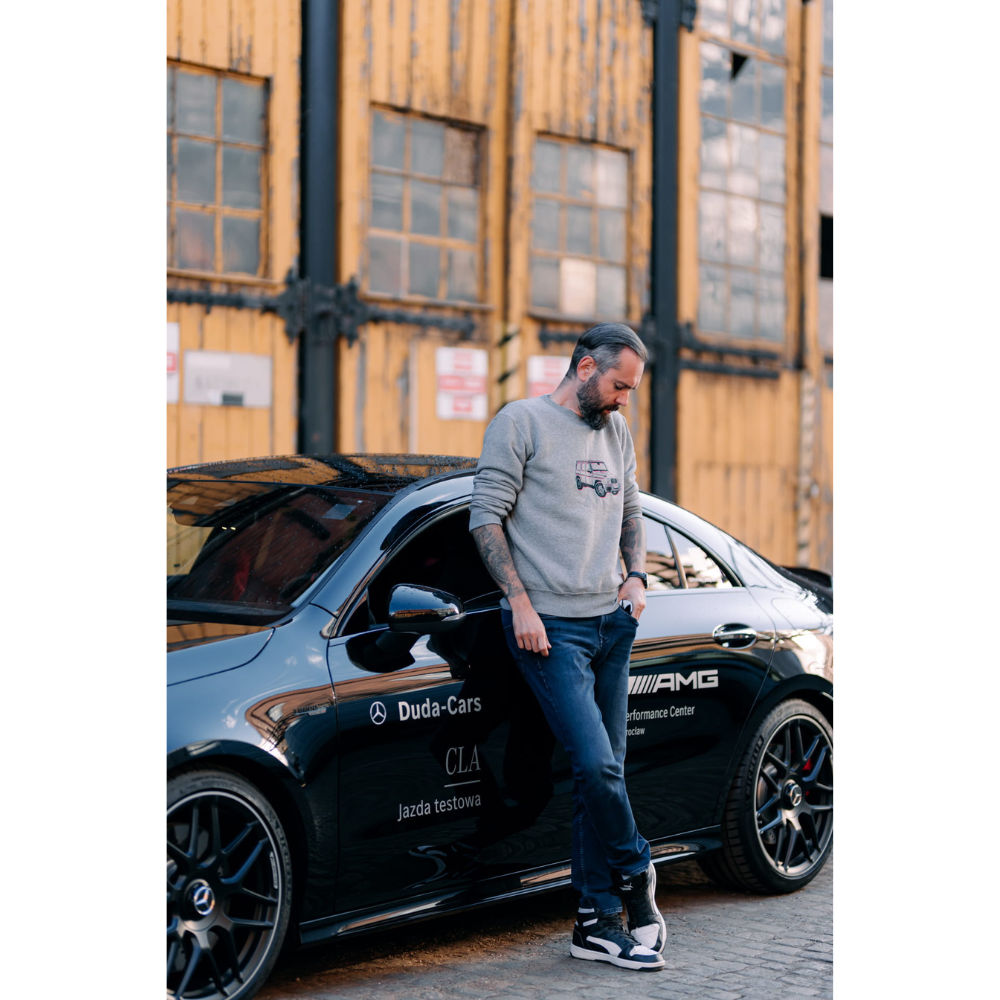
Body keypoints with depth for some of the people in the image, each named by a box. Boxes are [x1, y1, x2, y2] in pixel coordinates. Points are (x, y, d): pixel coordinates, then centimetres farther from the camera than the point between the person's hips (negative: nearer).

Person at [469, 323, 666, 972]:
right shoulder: (522, 422, -3)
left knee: (604, 773, 6)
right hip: (550, 625, -7)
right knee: (596, 764, -16)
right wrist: (521, 603, -13)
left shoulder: (618, 433, 17)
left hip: (612, 624, 7)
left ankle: (597, 923, 11)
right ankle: (636, 878, 7)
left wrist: (637, 576, 10)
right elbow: (486, 516, -7)